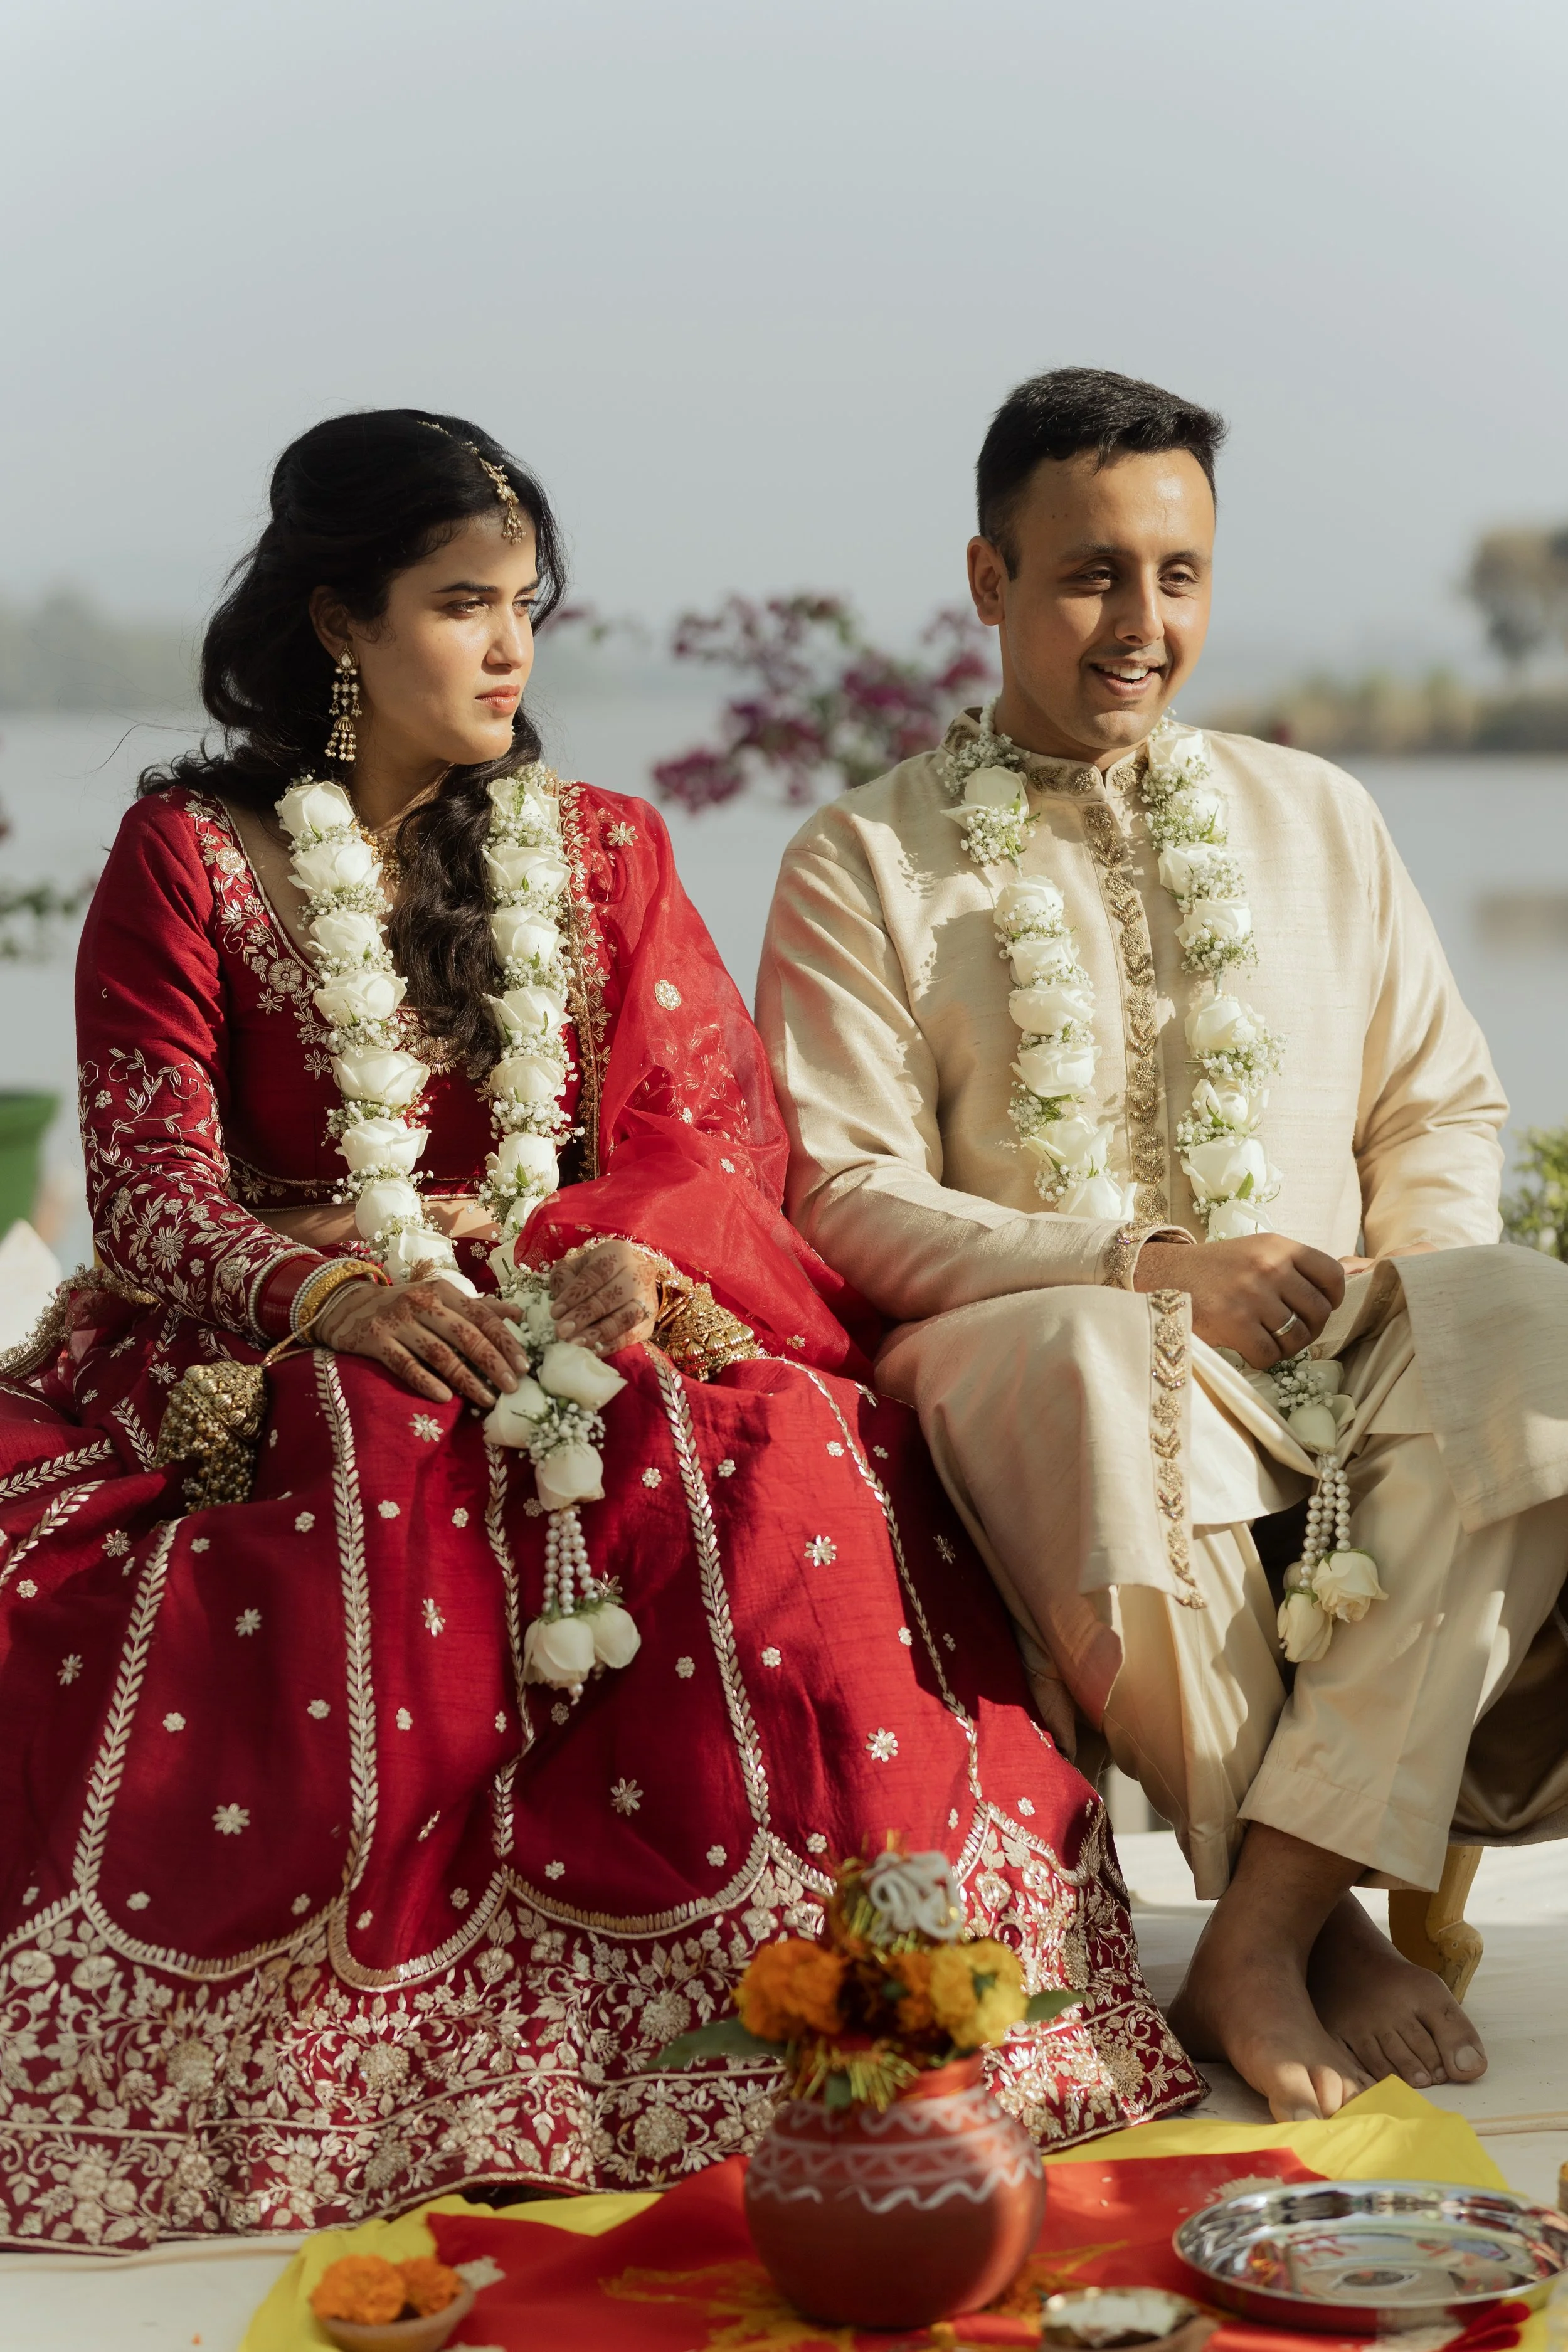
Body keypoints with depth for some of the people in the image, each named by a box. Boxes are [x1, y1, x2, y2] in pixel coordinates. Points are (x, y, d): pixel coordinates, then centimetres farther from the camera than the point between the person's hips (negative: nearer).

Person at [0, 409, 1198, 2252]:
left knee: (769, 1459, -31)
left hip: (584, 1324, 3)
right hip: (285, 1346, -2)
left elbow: (721, 1128, 8)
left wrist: (619, 1247, -16)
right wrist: (331, 1290, -27)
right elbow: (150, 1185, -5)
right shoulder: (190, 858, 5)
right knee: (388, 1472, -38)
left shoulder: (607, 852, 16)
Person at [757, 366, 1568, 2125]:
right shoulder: (864, 866, 7)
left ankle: (1260, 1941, -32)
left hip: (1346, 1367, 3)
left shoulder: (1314, 819, 20)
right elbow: (846, 1194, -3)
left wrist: (1425, 1276, -6)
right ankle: (1325, 1914, -23)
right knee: (1105, 1365, -40)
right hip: (1057, 1356, -3)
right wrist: (1143, 1269, -16)